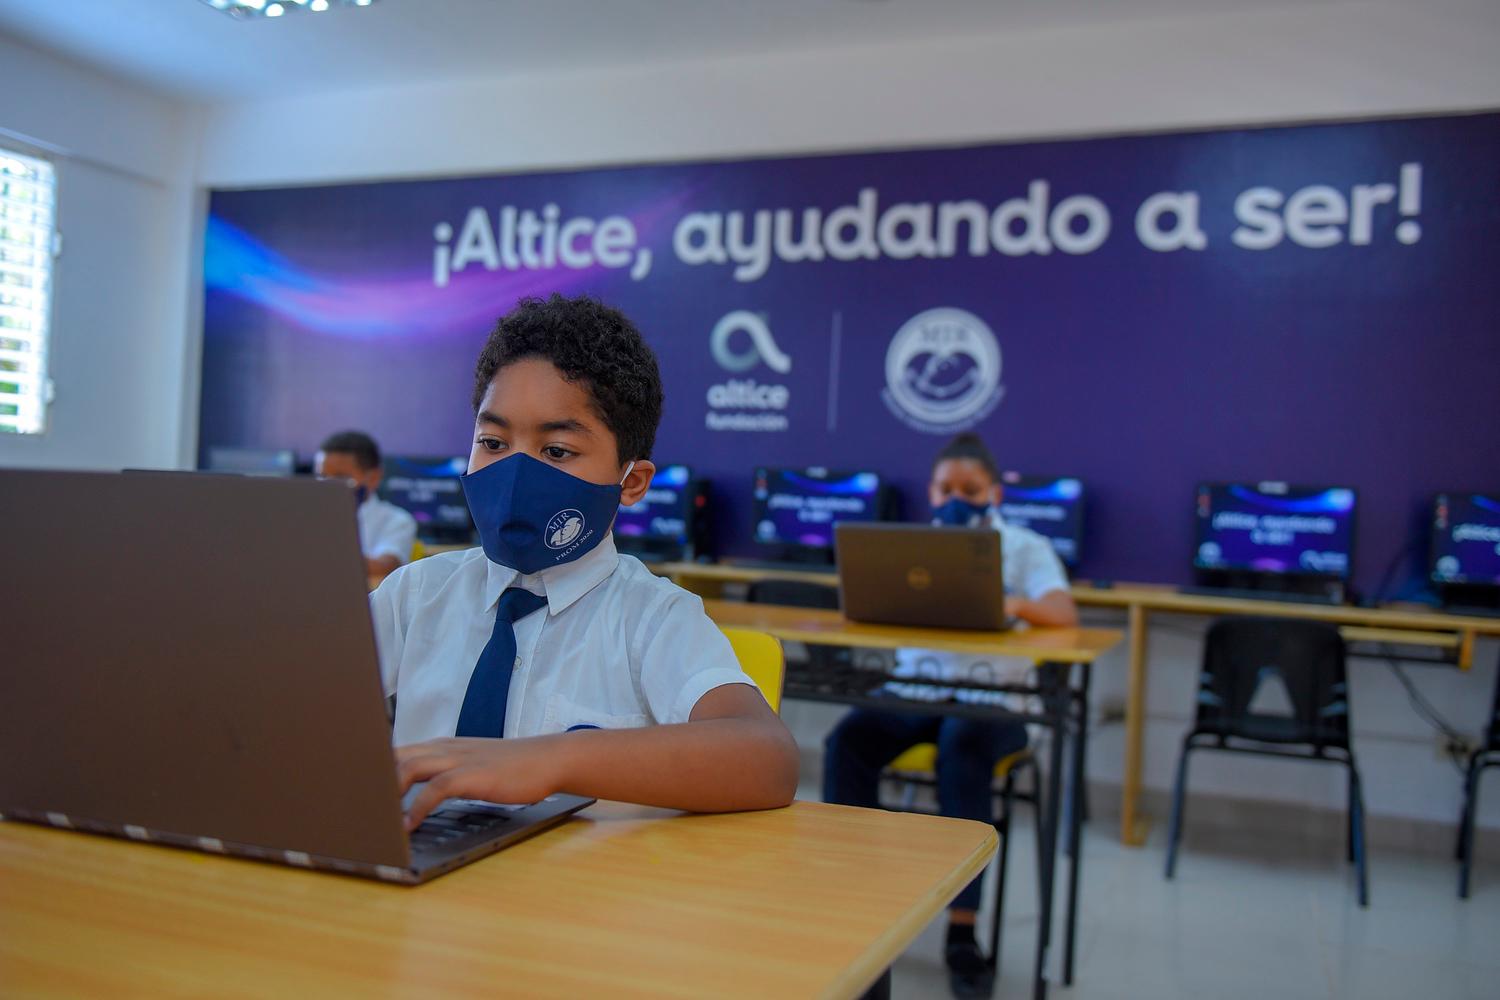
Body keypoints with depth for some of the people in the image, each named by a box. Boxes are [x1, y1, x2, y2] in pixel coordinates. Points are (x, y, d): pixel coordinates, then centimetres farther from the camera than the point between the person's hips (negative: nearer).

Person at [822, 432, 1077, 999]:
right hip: (914, 689, 3)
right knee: (847, 740, -26)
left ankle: (962, 930, -26)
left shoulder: (1025, 547, 6)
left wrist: (1019, 604, -33)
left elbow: (1064, 615, -11)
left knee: (963, 749, -36)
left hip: (992, 696, -3)